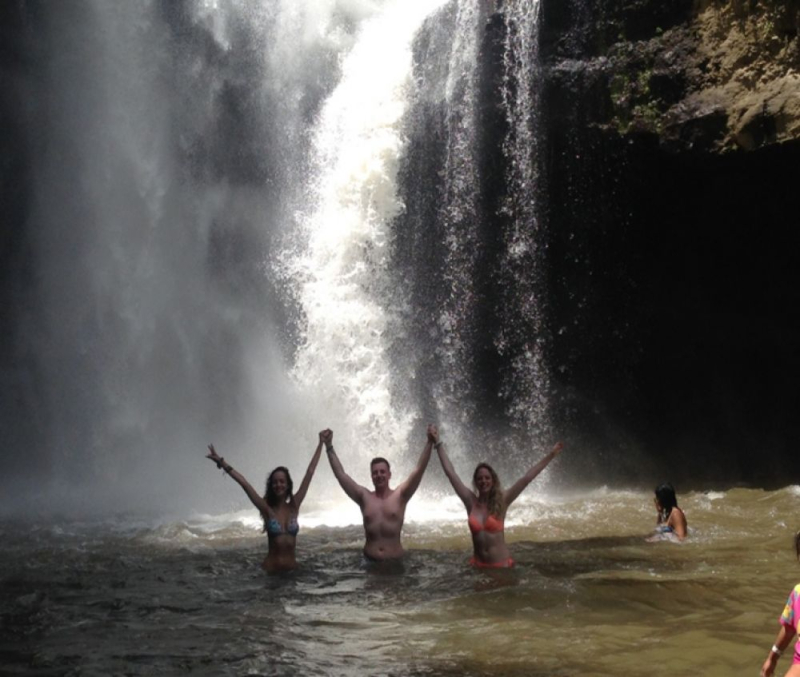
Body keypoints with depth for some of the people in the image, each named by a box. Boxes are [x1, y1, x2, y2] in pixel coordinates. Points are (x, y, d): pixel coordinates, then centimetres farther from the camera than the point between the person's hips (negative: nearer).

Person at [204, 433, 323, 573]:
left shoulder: (294, 506, 3)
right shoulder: (267, 509, -3)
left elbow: (309, 473, 3)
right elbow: (244, 483, -9)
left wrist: (321, 444, 4)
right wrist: (221, 461, -12)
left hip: (292, 568, 2)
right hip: (271, 570, -2)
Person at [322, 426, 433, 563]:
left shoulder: (400, 496, 0)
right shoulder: (364, 497, 5)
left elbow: (419, 470, -8)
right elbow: (340, 474, 4)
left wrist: (429, 443, -17)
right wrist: (329, 446, 1)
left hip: (394, 563, -1)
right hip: (369, 562, 1)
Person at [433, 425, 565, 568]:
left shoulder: (501, 501, -4)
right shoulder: (470, 501, -2)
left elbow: (526, 478, -6)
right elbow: (450, 472, 0)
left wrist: (550, 456, -6)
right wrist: (438, 443, 2)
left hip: (501, 564, -1)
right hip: (478, 565, 1)